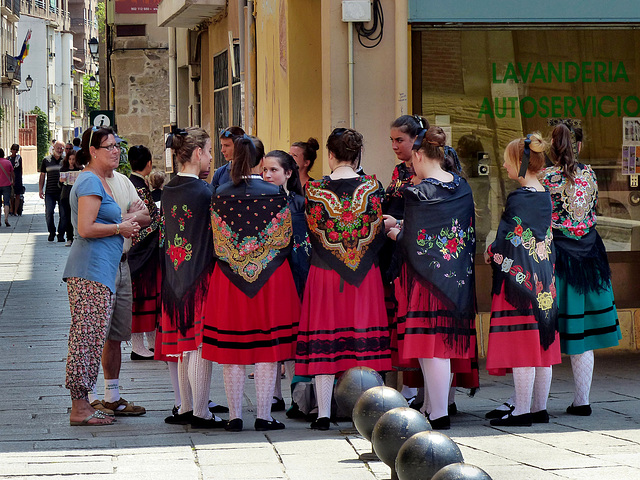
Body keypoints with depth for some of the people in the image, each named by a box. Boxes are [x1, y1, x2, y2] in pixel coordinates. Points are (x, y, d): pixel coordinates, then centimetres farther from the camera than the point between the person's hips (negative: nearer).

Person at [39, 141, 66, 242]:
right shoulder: (46, 160, 10)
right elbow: (42, 175, 14)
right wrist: (40, 189, 7)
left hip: (62, 192, 0)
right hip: (50, 192, 0)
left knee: (63, 214, -3)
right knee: (49, 212, -6)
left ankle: (61, 234, 8)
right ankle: (51, 232, 12)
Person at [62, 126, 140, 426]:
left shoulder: (98, 181, 20)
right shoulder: (91, 182, -12)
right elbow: (85, 229, -20)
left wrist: (124, 225, 16)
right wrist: (120, 228, -9)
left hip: (98, 270, 11)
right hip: (91, 271, -11)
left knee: (88, 339, 11)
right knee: (88, 338, -9)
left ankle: (81, 406, 15)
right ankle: (79, 408, -7)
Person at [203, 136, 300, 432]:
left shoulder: (219, 196, -3)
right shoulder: (276, 195, -6)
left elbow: (216, 243, 2)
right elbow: (285, 240, -1)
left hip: (228, 279, 2)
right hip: (270, 276, -1)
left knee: (231, 347, 6)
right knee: (268, 347, 3)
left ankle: (234, 416, 8)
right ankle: (264, 416, 3)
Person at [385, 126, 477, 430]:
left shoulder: (418, 193, -17)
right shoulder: (461, 186, 4)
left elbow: (412, 243, -15)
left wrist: (395, 233, 7)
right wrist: (402, 225, 22)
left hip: (427, 276, -7)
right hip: (458, 277, 7)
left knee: (430, 345, -2)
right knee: (444, 344, 13)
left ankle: (439, 414, 0)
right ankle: (432, 407, 21)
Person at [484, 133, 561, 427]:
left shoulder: (519, 199, -15)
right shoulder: (545, 197, 9)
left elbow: (508, 240, -15)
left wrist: (491, 254, 4)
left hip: (518, 277, -9)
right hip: (543, 281, 9)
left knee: (521, 346, -5)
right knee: (541, 345, 10)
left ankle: (522, 411, -4)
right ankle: (540, 408, 15)